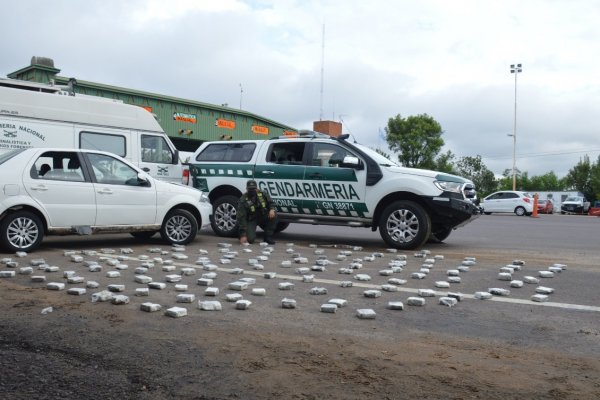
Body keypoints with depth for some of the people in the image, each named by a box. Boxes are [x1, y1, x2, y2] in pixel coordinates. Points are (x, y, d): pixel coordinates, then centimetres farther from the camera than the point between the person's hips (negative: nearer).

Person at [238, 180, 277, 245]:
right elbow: (241, 218, -23)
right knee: (250, 239, -24)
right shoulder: (243, 200, -19)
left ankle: (268, 237, -11)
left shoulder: (263, 194, -8)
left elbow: (271, 203, 5)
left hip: (263, 217, 4)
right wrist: (243, 235, -30)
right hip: (251, 220, -4)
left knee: (273, 216, -25)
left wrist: (272, 209, -22)